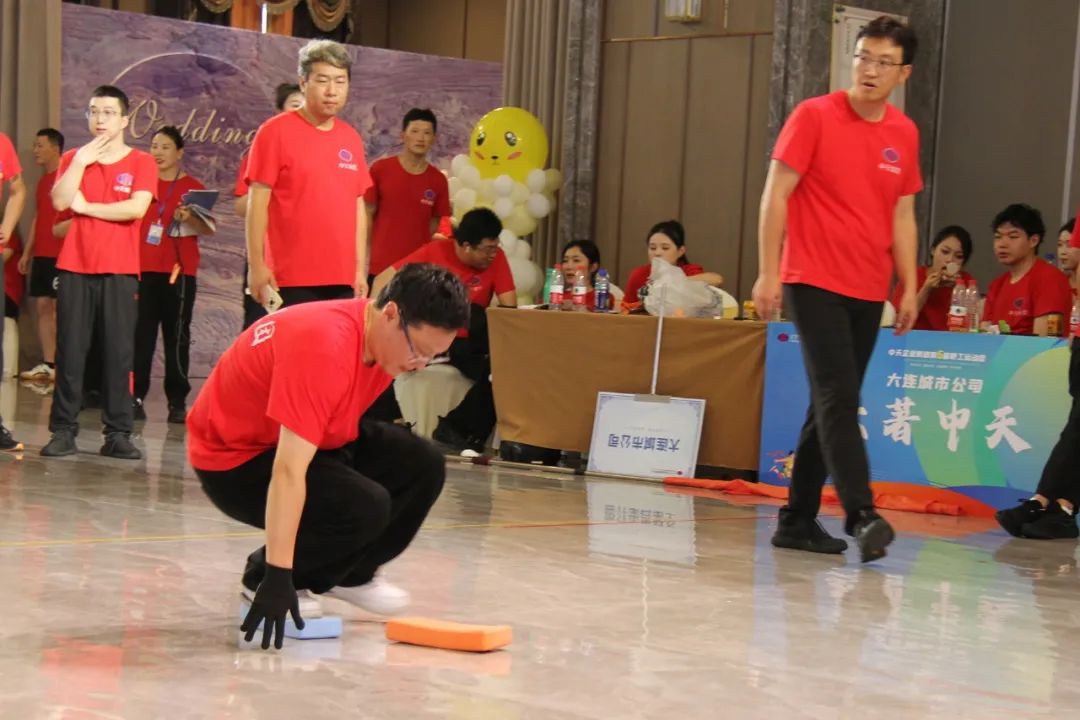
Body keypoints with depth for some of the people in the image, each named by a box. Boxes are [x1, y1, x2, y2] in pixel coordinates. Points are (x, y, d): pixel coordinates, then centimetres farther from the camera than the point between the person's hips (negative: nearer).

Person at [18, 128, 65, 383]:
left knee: (59, 307, -8)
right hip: (41, 254, 9)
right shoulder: (43, 181, 18)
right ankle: (47, 364, 9)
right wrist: (27, 252, 20)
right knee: (42, 306, 6)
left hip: (61, 254, -8)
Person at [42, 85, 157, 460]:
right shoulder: (73, 158, 12)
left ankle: (118, 433, 0)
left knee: (119, 352, -3)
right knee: (70, 350, 0)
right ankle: (63, 431, 3)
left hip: (119, 271, -2)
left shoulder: (141, 162, 4)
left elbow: (136, 208, -12)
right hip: (74, 267, 2)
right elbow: (59, 201, -4)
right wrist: (81, 161, -7)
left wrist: (86, 206, -5)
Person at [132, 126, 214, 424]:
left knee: (177, 338, -2)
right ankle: (136, 397, 2)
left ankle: (177, 402, 2)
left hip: (178, 271, -2)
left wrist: (189, 219, -19)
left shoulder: (192, 187, 4)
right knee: (140, 335, -2)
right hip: (143, 269, 2)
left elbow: (209, 229, -2)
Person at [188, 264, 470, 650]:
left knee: (423, 466, -3)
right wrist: (277, 578, -39)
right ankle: (262, 576, -3)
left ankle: (351, 574, 15)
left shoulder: (386, 337, -8)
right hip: (234, 459, -9)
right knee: (364, 506, -27)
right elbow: (289, 470, -38)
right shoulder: (324, 347, -35)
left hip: (307, 440, 9)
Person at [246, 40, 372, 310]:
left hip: (343, 279, 5)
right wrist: (256, 264, -11)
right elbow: (257, 203, -6)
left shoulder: (352, 138, 13)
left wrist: (360, 268, 12)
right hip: (291, 279, -5)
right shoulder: (275, 131, -3)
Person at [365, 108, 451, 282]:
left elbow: (435, 224, 10)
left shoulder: (438, 180, 4)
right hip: (381, 267, -2)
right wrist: (367, 255, -2)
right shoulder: (379, 170, -2)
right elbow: (368, 215, 2)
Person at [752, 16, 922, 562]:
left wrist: (910, 288, 7)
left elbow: (902, 216, 14)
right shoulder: (814, 116, -5)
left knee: (833, 406, 8)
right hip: (813, 282, -6)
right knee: (838, 396, -16)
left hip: (868, 291, 6)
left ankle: (798, 519, 16)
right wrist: (768, 273, -12)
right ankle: (861, 515, -22)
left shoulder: (904, 134, 9)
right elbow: (776, 194, -6)